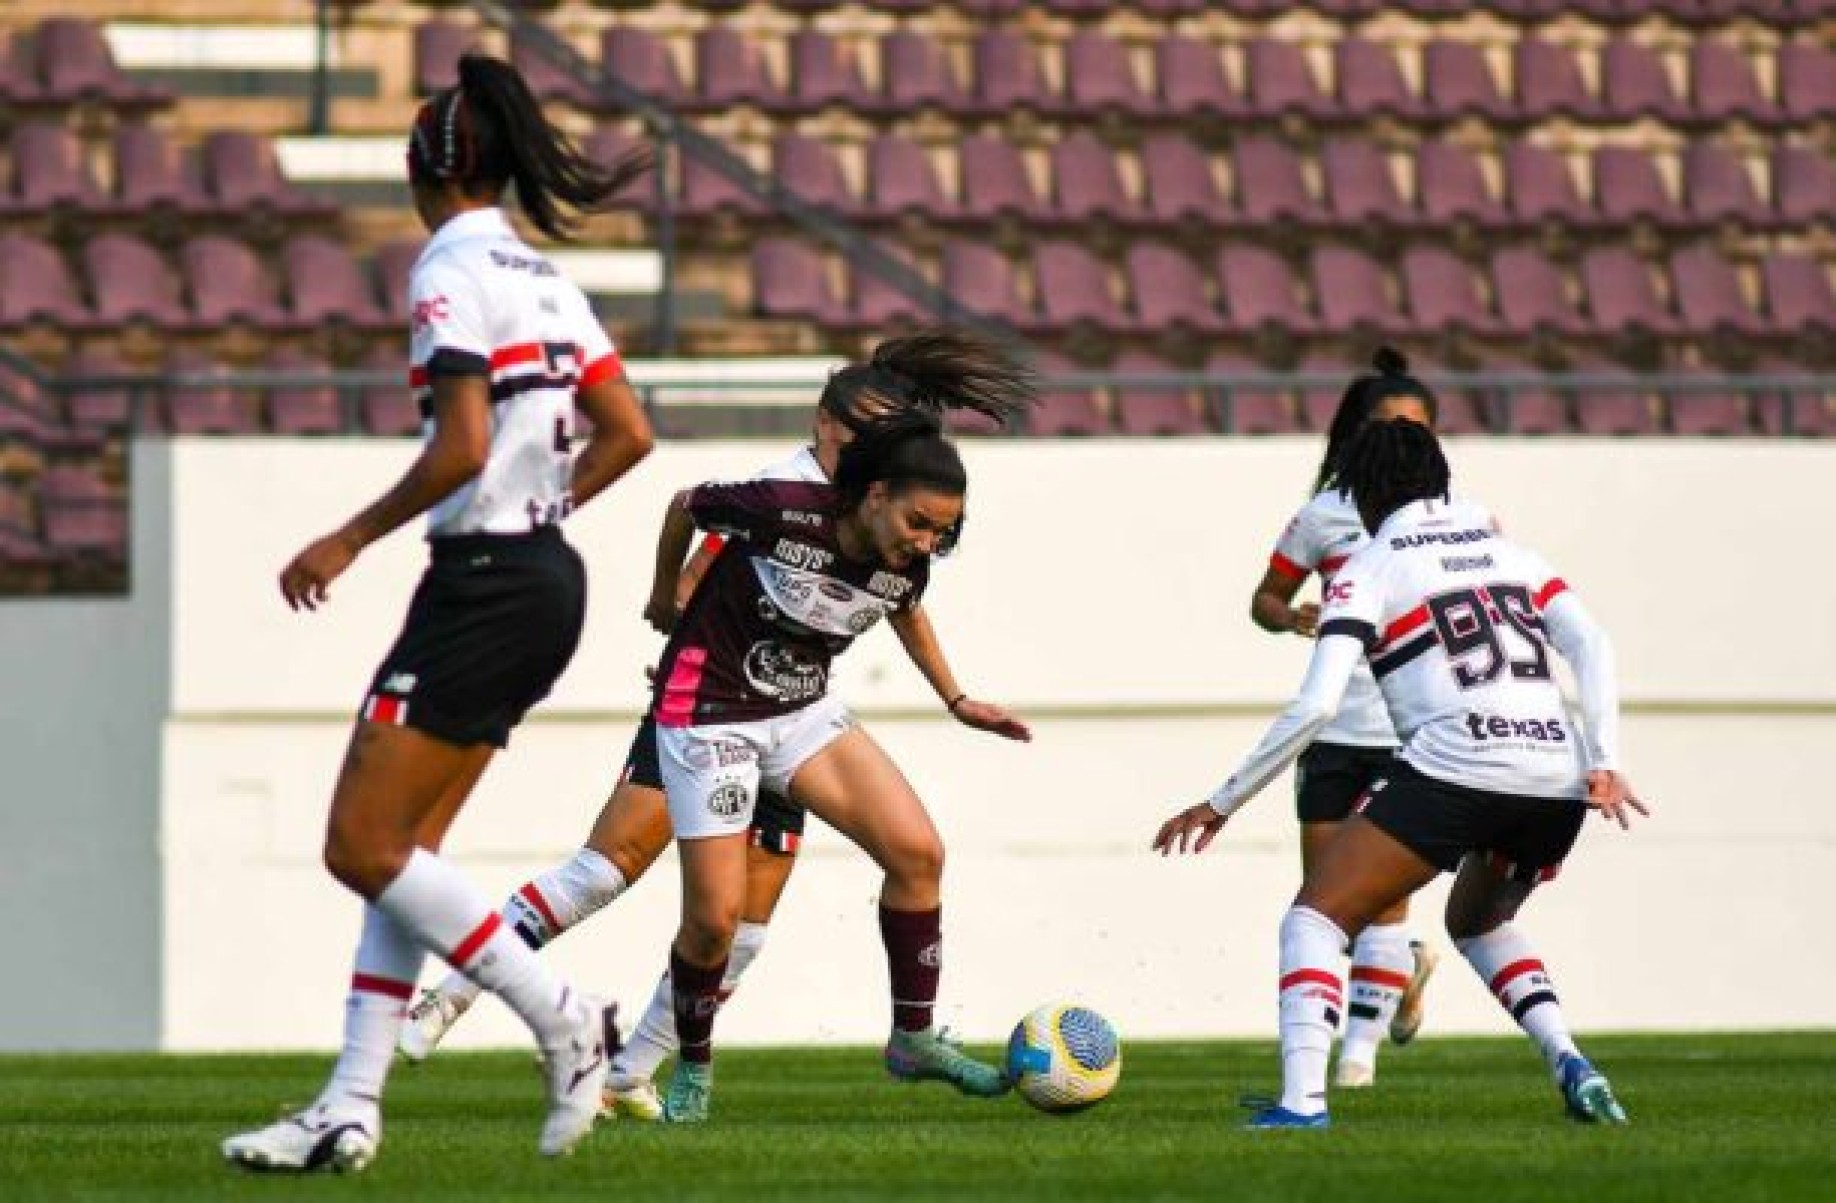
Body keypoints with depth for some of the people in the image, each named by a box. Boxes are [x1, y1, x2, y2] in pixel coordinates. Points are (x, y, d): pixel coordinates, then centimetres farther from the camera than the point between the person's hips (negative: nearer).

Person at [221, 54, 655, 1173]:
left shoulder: (451, 271, -12)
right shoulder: (546, 280, 13)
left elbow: (462, 449, -21)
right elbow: (629, 433, 14)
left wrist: (351, 539, -10)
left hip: (482, 582, -9)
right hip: (549, 579, 9)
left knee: (363, 847, -5)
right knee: (401, 845, 9)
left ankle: (562, 1018, -7)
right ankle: (352, 1109, 7)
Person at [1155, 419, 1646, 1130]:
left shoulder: (1369, 570, 6)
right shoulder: (1506, 550, 22)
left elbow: (1315, 706, -4)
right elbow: (1592, 647, 8)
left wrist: (1222, 804, 3)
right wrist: (1603, 763, 2)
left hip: (1455, 771, -6)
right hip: (1559, 779, 6)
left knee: (1314, 919, 2)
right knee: (1477, 921, 33)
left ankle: (1303, 1099, -19)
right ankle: (1570, 1065, 12)